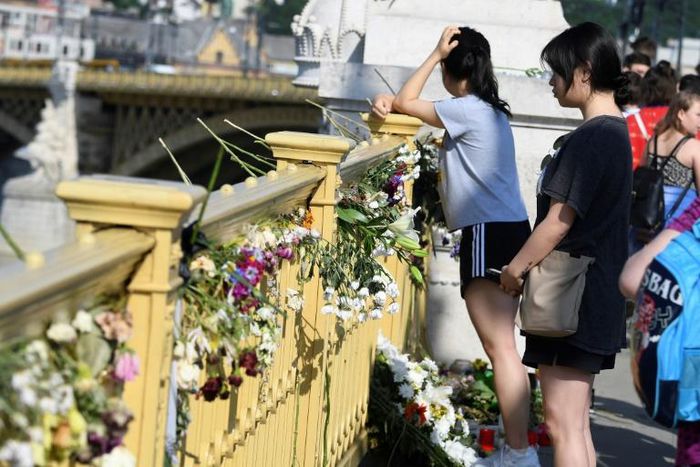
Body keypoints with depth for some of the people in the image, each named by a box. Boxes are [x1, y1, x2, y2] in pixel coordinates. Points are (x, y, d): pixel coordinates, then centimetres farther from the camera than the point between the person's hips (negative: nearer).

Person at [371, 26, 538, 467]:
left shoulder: (468, 110, -10)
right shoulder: (488, 110, 18)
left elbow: (406, 102, 0)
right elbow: (406, 102, 22)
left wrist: (436, 54, 5)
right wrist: (391, 102, 4)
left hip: (490, 233, -10)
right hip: (509, 231, 10)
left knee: (500, 347, -10)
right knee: (502, 345, 10)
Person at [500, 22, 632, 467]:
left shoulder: (589, 139, -17)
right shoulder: (617, 132, 14)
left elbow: (558, 224, -19)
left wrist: (514, 270, -5)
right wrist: (530, 267, 16)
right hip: (596, 298, 10)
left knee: (563, 424, -8)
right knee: (577, 422, 14)